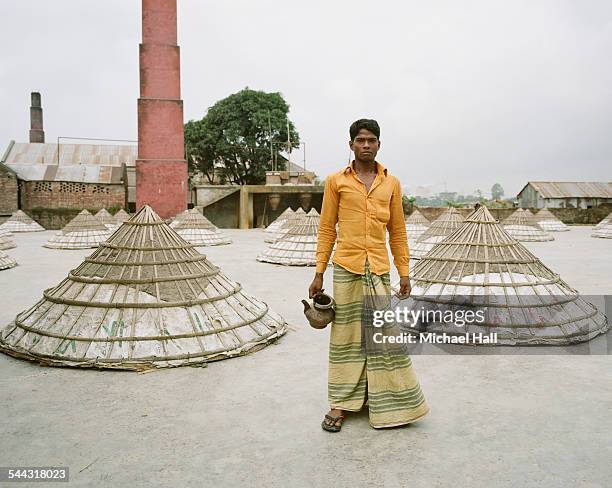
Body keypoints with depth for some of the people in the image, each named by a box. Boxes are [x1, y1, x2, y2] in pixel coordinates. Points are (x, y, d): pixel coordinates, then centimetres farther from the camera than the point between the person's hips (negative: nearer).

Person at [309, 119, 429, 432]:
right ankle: (340, 405, 17)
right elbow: (326, 230, 5)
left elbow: (397, 231, 12)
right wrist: (319, 273, 1)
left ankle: (393, 404, 21)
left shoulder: (391, 183, 10)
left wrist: (404, 272, 8)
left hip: (379, 270, 2)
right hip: (346, 268, -1)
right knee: (346, 335, 5)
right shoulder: (336, 182, 4)